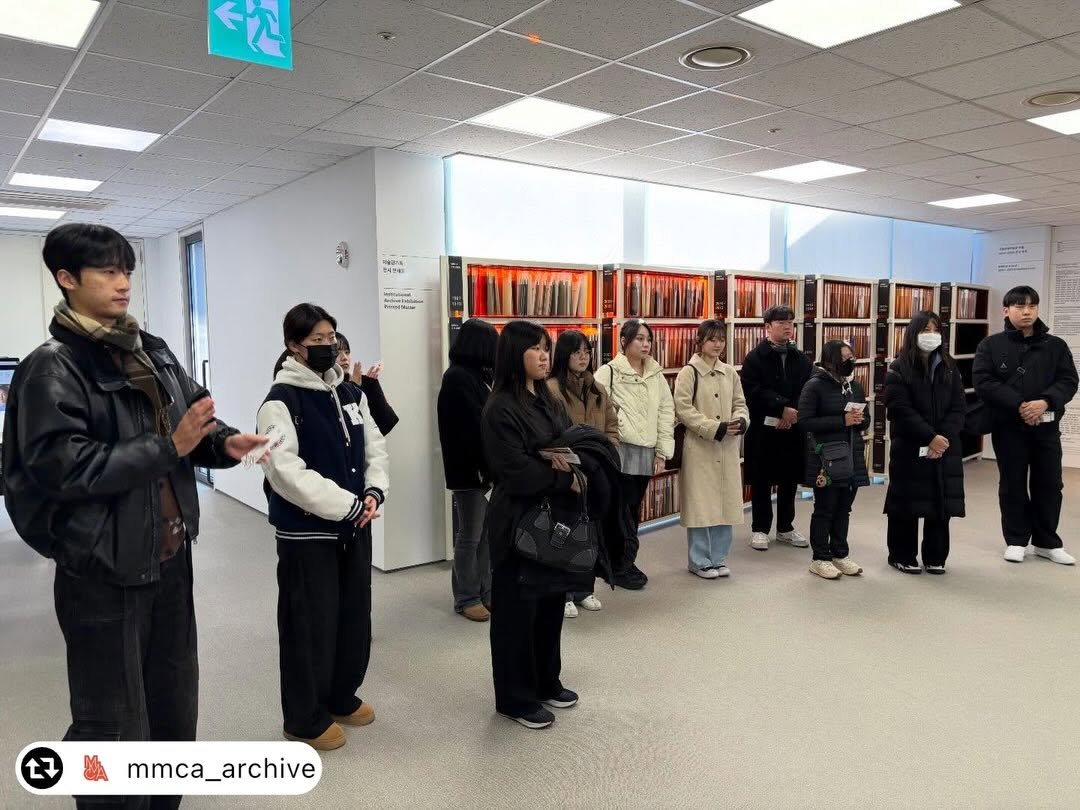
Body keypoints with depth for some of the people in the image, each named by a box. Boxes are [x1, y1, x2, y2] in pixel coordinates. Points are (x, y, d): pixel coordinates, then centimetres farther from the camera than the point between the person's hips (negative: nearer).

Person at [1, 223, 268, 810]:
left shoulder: (153, 352, 7)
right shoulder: (52, 367, -11)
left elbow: (194, 420, 12)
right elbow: (61, 466, -21)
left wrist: (224, 442, -9)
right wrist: (168, 449, -23)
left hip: (169, 555, 7)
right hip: (103, 570, -6)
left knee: (175, 706, 20)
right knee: (115, 723, 7)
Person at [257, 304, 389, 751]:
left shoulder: (350, 394, 8)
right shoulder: (281, 401, -14)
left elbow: (375, 448, 9)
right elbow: (287, 473, -23)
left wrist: (373, 492, -10)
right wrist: (348, 505, -23)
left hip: (354, 527, 7)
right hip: (306, 533, -7)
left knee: (355, 616, 17)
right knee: (311, 625, 5)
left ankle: (342, 697, 37)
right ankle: (305, 718, 24)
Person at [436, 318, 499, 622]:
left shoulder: (476, 375, 13)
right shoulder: (458, 378, -15)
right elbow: (475, 427, -20)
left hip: (485, 466, 8)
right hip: (470, 468, -8)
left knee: (487, 533, 13)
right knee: (470, 535, 2)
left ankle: (486, 592, 23)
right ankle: (467, 598, 14)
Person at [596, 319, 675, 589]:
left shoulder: (656, 374, 11)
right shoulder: (608, 372, -5)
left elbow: (667, 412, 10)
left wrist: (662, 452, 5)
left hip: (647, 453, 5)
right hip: (620, 451, -5)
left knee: (634, 511, 14)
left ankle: (628, 562, 27)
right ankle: (619, 568, 13)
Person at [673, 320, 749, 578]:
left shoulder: (730, 373, 10)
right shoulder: (689, 373, -7)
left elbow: (740, 403, 15)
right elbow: (684, 410, -13)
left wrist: (740, 421, -8)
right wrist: (715, 428, -19)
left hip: (727, 449, 5)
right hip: (700, 448, -5)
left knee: (726, 504, 9)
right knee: (701, 505, 0)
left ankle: (718, 558, 22)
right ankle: (700, 561, 13)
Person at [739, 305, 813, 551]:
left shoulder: (801, 359, 10)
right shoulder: (755, 358, -5)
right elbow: (754, 392, -15)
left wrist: (794, 411, -14)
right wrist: (782, 408, -20)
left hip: (793, 428, 4)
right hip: (763, 428, -4)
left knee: (789, 480, 12)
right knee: (761, 481, 5)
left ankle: (785, 528, 26)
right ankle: (759, 529, 16)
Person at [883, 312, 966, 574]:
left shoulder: (949, 368, 10)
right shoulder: (899, 369, -5)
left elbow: (958, 407, 3)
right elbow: (901, 410, -13)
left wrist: (943, 438, -12)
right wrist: (930, 437, -18)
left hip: (945, 448, 4)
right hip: (909, 449, -4)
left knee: (942, 503, 6)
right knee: (907, 504, 2)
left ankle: (935, 557, 19)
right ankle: (902, 556, 15)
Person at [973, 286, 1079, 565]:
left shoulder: (1056, 345, 6)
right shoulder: (990, 345, -1)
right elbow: (983, 382, -11)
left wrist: (1046, 401, -21)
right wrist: (1019, 404, -20)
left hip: (1047, 427, 2)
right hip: (1008, 426, -2)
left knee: (1049, 484, 9)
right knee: (1013, 485, 8)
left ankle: (1047, 542, 24)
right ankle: (1016, 540, 20)